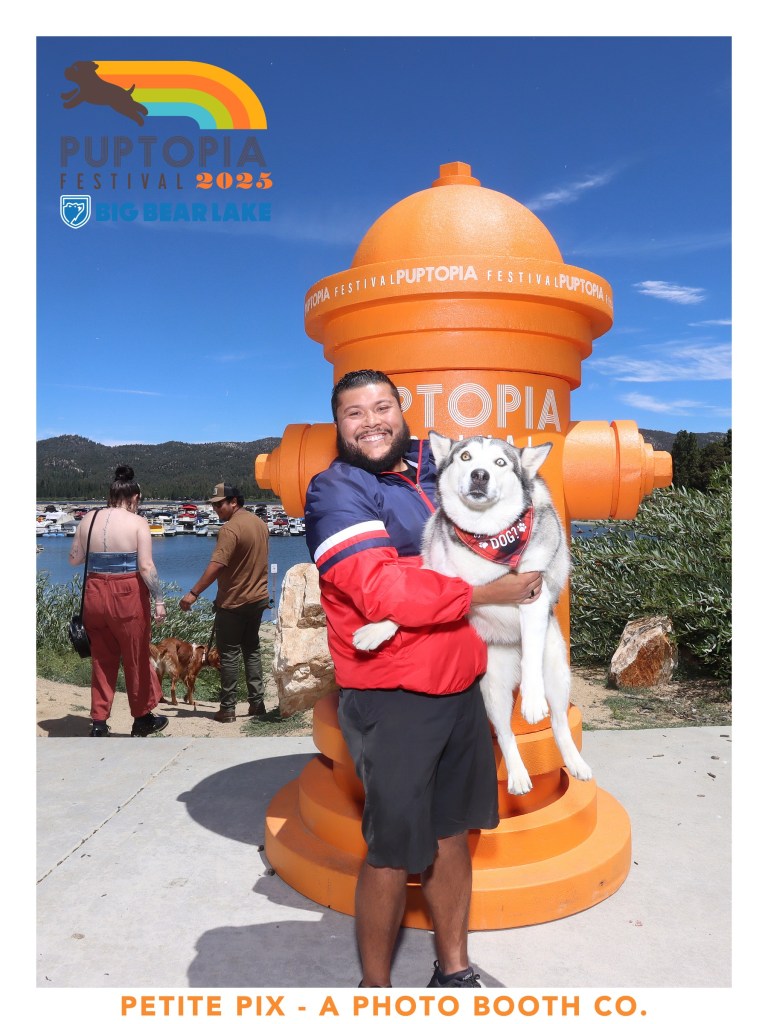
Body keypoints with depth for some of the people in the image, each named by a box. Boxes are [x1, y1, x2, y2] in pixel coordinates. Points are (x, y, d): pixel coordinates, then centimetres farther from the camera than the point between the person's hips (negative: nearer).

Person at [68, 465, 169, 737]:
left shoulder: (88, 519, 4)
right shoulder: (137, 522, -9)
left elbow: (74, 559, 11)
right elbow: (146, 567, -15)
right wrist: (159, 600, -9)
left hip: (95, 594, 4)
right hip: (127, 595, -4)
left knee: (102, 658, 16)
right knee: (136, 658, 11)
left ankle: (99, 722, 20)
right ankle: (142, 718, 25)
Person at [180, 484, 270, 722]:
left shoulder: (231, 528, -19)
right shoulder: (260, 523, 8)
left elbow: (217, 565, -27)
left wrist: (194, 593, -27)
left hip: (234, 602, -8)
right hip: (258, 598, 8)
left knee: (229, 654, 2)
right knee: (252, 650, 16)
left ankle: (228, 708, 7)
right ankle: (257, 702, 18)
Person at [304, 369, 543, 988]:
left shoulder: (434, 466, 9)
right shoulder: (337, 492, -12)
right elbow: (386, 594, -24)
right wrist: (488, 594, -15)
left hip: (461, 686, 7)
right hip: (393, 700, -6)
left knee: (452, 834, 19)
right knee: (393, 854, 7)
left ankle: (455, 971, 39)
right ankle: (375, 987, 30)